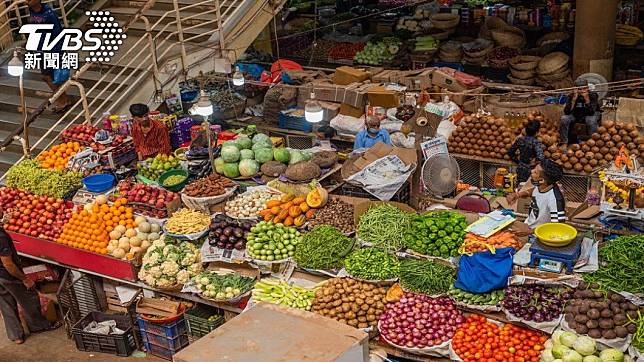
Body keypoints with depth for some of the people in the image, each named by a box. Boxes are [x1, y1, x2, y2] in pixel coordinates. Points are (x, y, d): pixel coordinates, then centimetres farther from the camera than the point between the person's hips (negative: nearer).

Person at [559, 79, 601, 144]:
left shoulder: (593, 95, -20)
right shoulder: (571, 96, -14)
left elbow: (591, 112, -30)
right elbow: (567, 112, -24)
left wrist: (587, 99, -39)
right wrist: (574, 99, -32)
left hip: (591, 114, -2)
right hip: (576, 114, 2)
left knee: (591, 120, -37)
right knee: (564, 119, -25)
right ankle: (564, 143, -19)